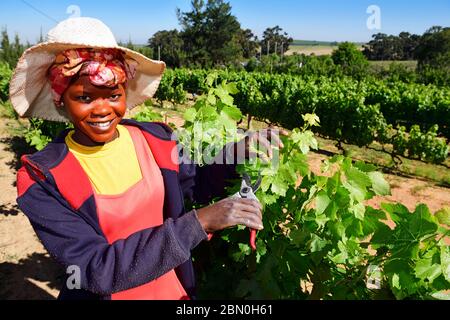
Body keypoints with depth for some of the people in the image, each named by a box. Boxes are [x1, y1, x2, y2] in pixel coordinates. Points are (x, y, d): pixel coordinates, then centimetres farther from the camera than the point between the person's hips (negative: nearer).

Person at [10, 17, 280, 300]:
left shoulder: (155, 138, -12)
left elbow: (198, 186, 2)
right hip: (101, 293, -2)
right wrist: (199, 222, -35)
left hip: (174, 289, 3)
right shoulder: (42, 180, -20)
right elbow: (98, 270, -27)